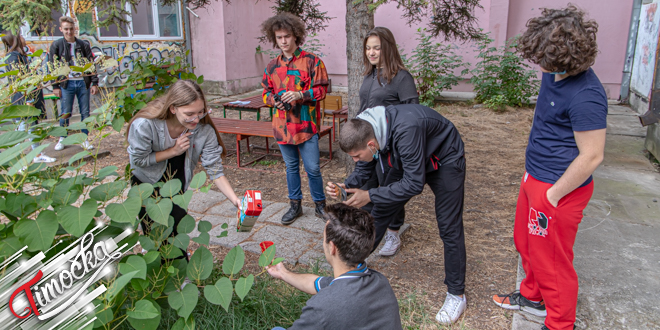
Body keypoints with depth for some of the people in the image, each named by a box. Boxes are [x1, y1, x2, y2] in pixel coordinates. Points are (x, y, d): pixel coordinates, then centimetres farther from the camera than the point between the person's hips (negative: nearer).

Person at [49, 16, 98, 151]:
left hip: (83, 82, 1)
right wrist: (55, 86, -2)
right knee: (65, 113, 4)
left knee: (85, 112, 4)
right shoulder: (56, 45, 4)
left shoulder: (84, 45, 7)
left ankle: (85, 139, 15)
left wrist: (95, 83, -1)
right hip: (67, 83, -1)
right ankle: (62, 139, 19)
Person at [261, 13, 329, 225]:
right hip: (282, 126, 4)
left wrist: (300, 95, -21)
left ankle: (320, 204, 20)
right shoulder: (272, 66, 10)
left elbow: (321, 89, -6)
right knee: (291, 167, 14)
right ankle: (295, 205, 27)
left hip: (306, 125, -4)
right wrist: (274, 100, -7)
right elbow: (266, 92, 15)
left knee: (313, 169, 1)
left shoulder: (312, 61, -3)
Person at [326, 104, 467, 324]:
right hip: (408, 161, 7)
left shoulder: (406, 131, -43)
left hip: (444, 161, -6)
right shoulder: (367, 130, -19)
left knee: (449, 228, -7)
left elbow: (414, 184, -37)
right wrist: (345, 186, -22)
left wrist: (369, 195, -34)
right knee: (380, 211, 7)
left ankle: (456, 294, 9)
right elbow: (364, 169, -3)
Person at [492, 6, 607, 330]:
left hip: (558, 188, -9)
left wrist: (553, 195, -16)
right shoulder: (553, 72, 1)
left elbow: (591, 157, -25)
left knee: (551, 260, 9)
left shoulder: (585, 96, -28)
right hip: (535, 178, 9)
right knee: (526, 242, 25)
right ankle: (533, 296, 49)